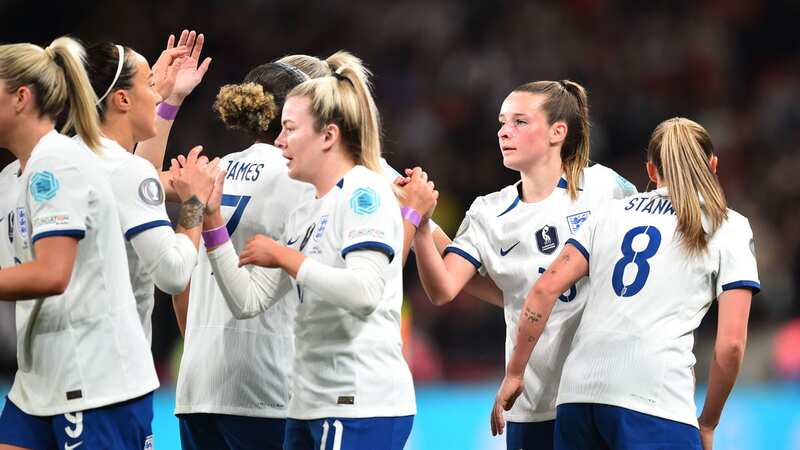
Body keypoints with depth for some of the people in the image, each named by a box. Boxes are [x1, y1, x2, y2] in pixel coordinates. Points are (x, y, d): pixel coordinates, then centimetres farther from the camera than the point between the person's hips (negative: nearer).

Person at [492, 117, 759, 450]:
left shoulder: (613, 212, 21)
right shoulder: (729, 227, 10)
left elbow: (545, 289, 11)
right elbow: (731, 343, 2)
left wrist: (514, 374, 17)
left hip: (577, 392, 5)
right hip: (654, 400, -5)